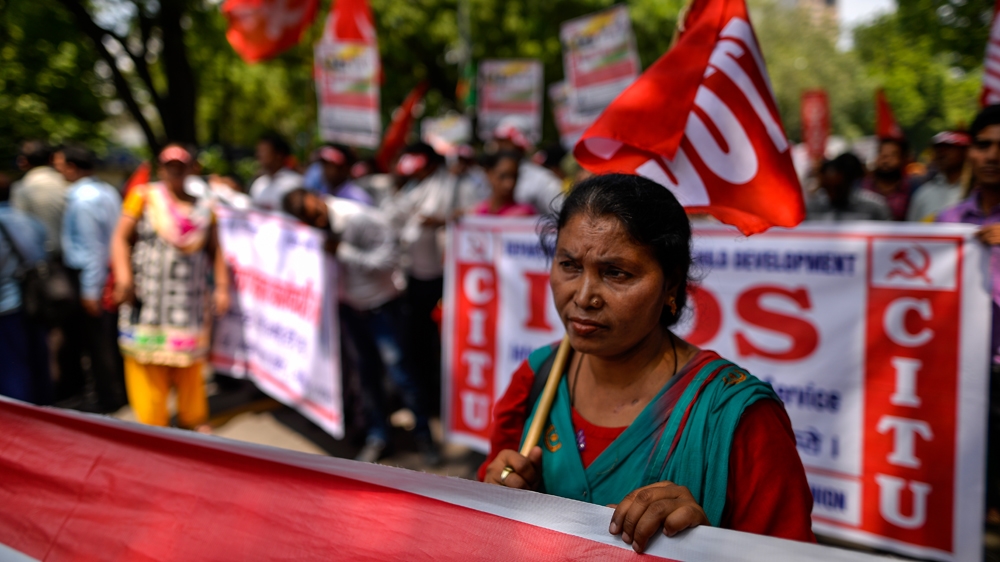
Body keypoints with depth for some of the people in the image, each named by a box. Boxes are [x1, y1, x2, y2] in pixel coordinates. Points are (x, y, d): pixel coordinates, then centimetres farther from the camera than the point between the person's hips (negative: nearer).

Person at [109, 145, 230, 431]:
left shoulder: (203, 208, 13)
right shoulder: (144, 197, 5)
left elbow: (214, 251, 13)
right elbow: (121, 237, -1)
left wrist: (222, 286, 5)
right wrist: (123, 276, -14)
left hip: (190, 298, 2)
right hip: (148, 297, -2)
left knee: (190, 363, 6)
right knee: (149, 360, -1)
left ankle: (193, 419, 20)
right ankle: (152, 422, 10)